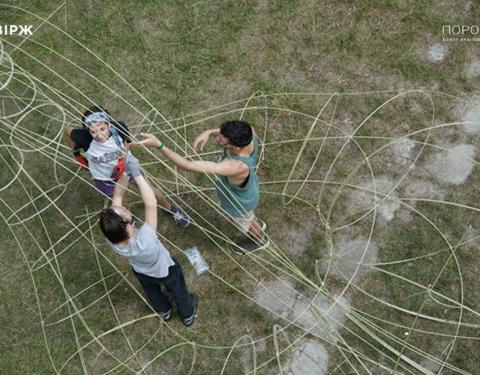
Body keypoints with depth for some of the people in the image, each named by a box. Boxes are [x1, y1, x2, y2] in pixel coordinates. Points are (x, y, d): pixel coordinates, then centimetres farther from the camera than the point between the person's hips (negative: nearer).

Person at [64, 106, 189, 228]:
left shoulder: (119, 127, -34)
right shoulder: (84, 138, -37)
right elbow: (67, 131, -13)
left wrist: (123, 159, -24)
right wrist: (77, 155, -6)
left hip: (126, 166, 1)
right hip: (104, 178, -1)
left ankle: (171, 209, 47)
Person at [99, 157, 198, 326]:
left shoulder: (112, 238, -38)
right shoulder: (143, 242, -52)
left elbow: (117, 197, -33)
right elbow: (151, 203, -54)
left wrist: (124, 170, -41)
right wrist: (137, 174, -54)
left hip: (141, 272, 4)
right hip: (165, 270, -4)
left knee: (153, 293, 36)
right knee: (178, 292, 30)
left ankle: (164, 311, 68)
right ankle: (188, 315, 60)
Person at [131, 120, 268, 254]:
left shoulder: (236, 167, -52)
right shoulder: (248, 133, -33)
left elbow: (188, 166, -51)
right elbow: (230, 133, -8)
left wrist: (159, 145, -53)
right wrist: (209, 132, -28)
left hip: (239, 204, -6)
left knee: (246, 222, 30)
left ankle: (260, 239, 64)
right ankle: (257, 224, 72)